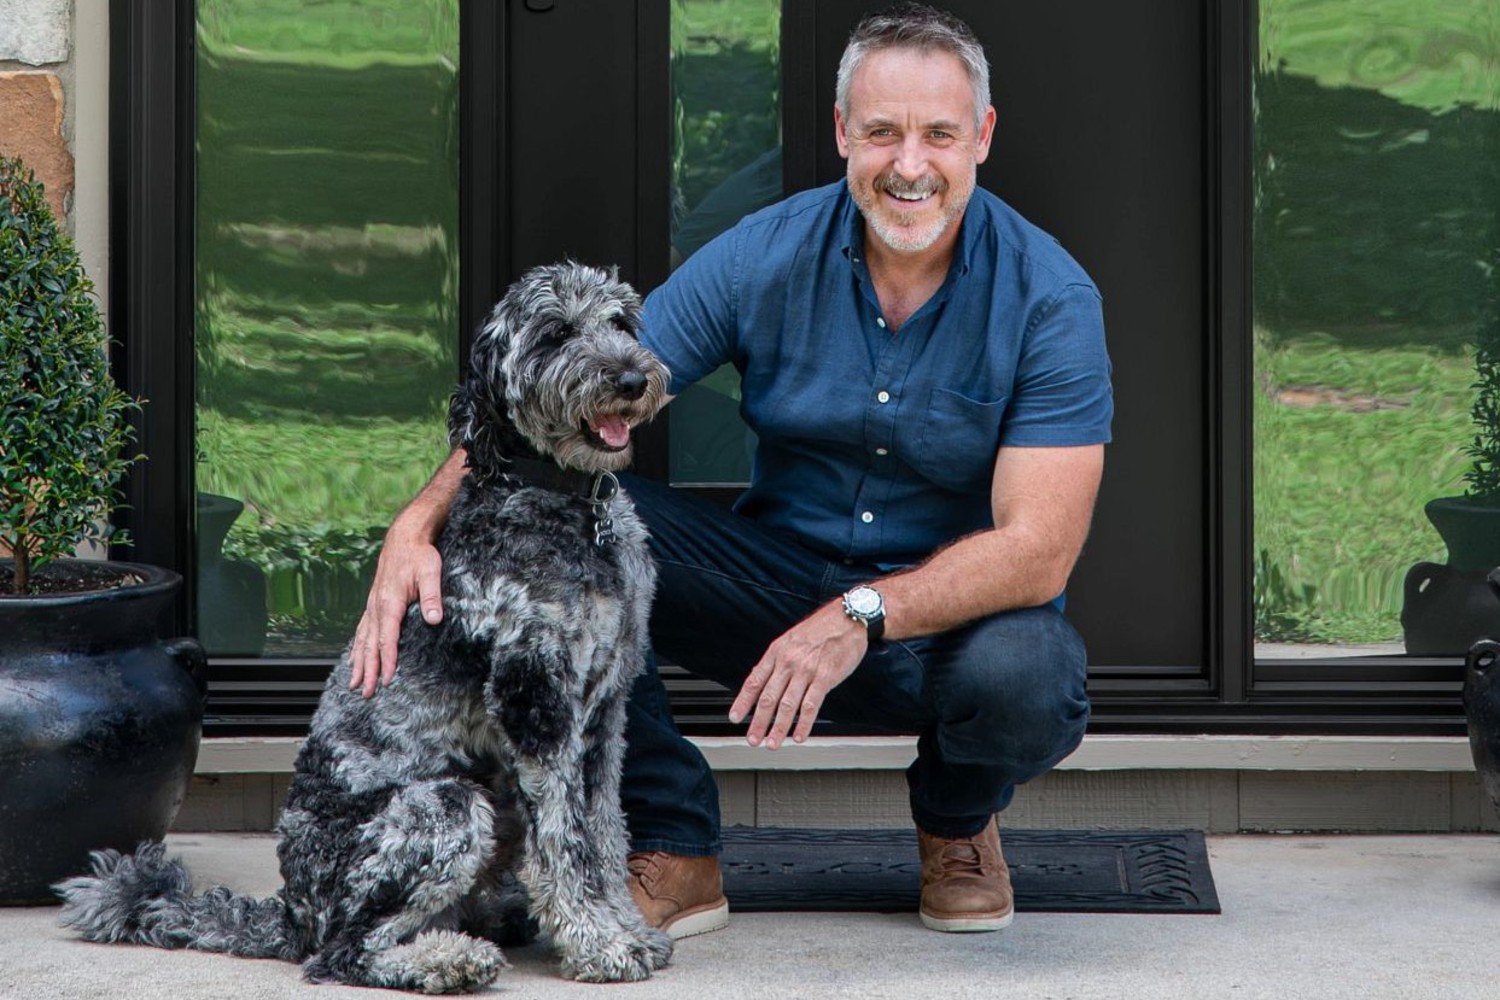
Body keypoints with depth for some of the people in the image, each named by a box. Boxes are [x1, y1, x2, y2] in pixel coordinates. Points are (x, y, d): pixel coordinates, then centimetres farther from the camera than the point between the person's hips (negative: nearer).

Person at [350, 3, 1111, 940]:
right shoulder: (764, 257, -10)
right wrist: (420, 523, -28)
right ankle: (675, 852, -7)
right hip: (782, 576, 2)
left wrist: (863, 616, -37)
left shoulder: (1050, 295, -16)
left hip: (958, 613, -2)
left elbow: (1038, 548, -23)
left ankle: (958, 818, 3)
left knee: (1027, 679, -38)